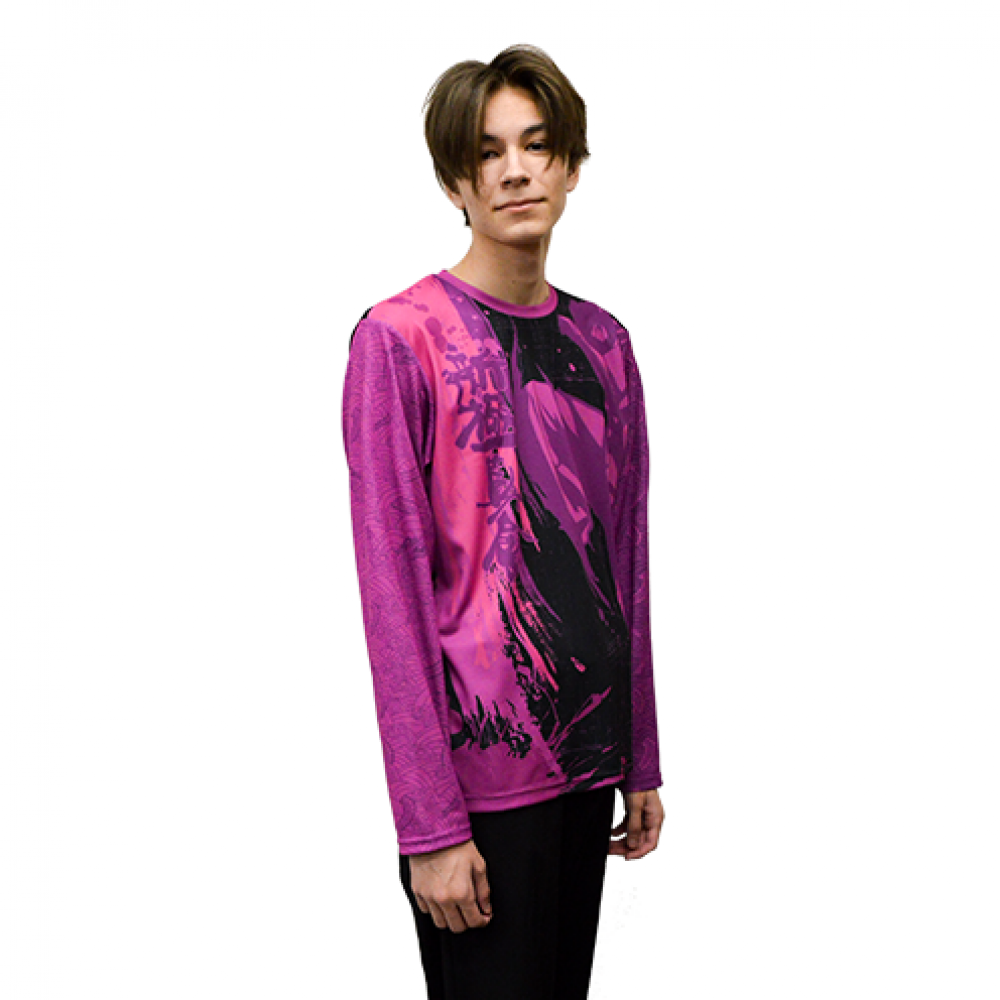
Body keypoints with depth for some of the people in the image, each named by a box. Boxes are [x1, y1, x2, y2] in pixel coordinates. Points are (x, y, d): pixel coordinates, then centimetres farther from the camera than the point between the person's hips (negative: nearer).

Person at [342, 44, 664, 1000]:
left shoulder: (602, 342, 8)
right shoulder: (400, 338, -10)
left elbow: (627, 560, 12)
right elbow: (393, 589, -13)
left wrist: (641, 762, 12)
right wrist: (430, 822, -15)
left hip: (585, 758, 6)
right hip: (479, 768, -6)